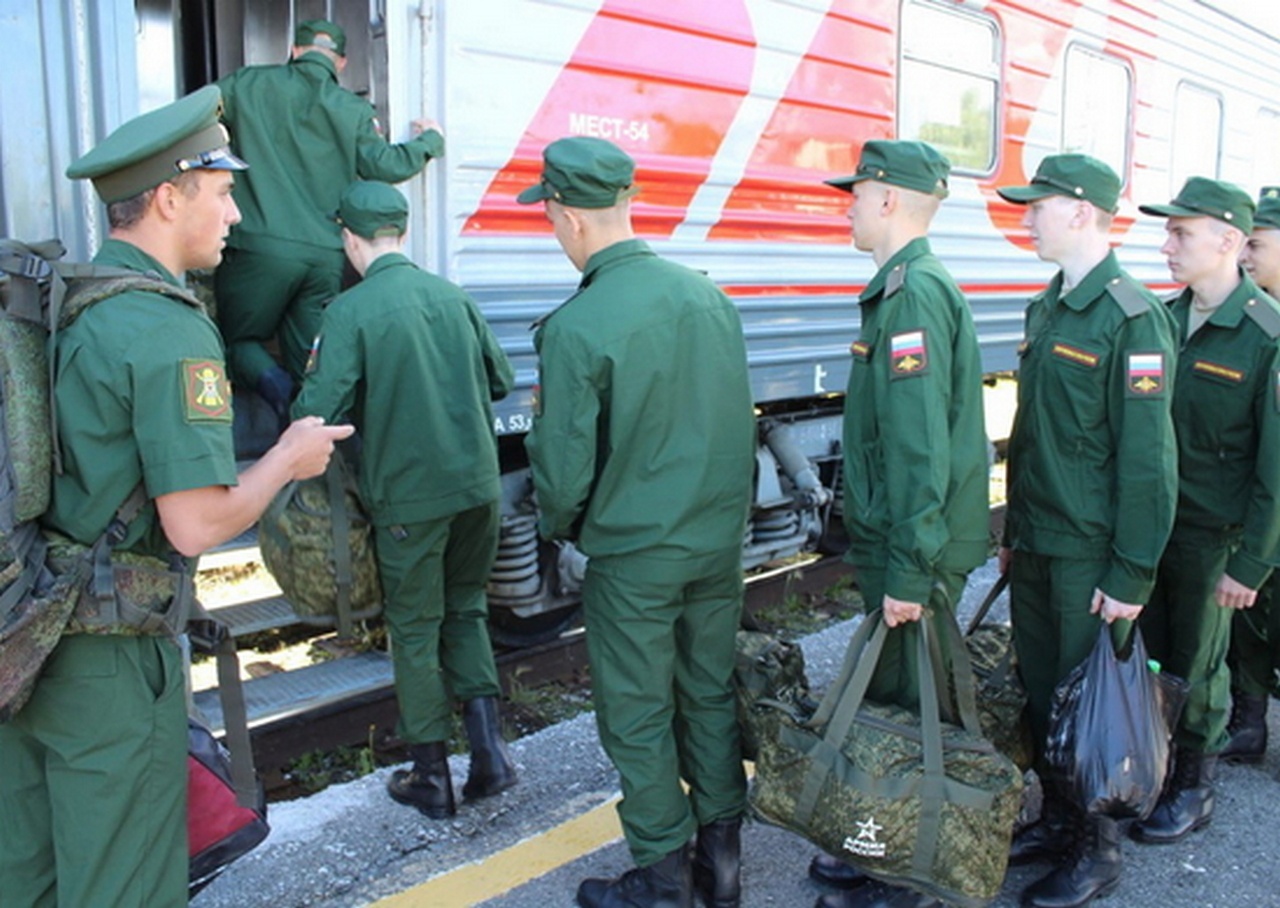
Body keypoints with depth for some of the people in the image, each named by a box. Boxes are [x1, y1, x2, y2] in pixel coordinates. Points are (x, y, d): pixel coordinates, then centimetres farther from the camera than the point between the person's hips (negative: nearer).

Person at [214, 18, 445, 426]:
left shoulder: (251, 84, 5)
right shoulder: (354, 110, 8)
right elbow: (384, 165, 5)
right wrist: (430, 140, 22)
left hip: (261, 247, -2)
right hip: (326, 255, 2)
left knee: (239, 340, 13)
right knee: (310, 367, 9)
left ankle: (272, 383, -15)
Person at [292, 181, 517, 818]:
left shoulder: (350, 311, -12)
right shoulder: (451, 295, 4)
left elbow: (318, 412, -17)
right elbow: (500, 380, 12)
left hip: (408, 496, -4)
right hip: (477, 484, 5)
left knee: (415, 629, 10)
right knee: (465, 609, 21)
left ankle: (431, 777, 21)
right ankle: (488, 747, 14)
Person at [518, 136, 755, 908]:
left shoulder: (576, 326, -19)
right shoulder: (707, 293, -2)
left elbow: (564, 469, -14)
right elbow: (742, 420, 7)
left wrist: (559, 524, 6)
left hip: (633, 555, -5)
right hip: (720, 541, 6)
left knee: (638, 718, 11)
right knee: (712, 697, 18)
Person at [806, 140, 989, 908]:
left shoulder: (914, 292, -19)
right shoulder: (909, 286, 13)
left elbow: (920, 447, -25)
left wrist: (908, 570, -24)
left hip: (914, 551, -10)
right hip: (899, 541, 10)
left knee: (903, 705, 3)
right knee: (892, 697, 19)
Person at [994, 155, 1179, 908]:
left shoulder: (1133, 317, -15)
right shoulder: (1046, 308, 10)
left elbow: (1148, 457, -17)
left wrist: (1132, 575, -16)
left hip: (1090, 555, -7)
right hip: (1035, 548, 8)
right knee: (1040, 691, 16)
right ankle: (1058, 820, 34)